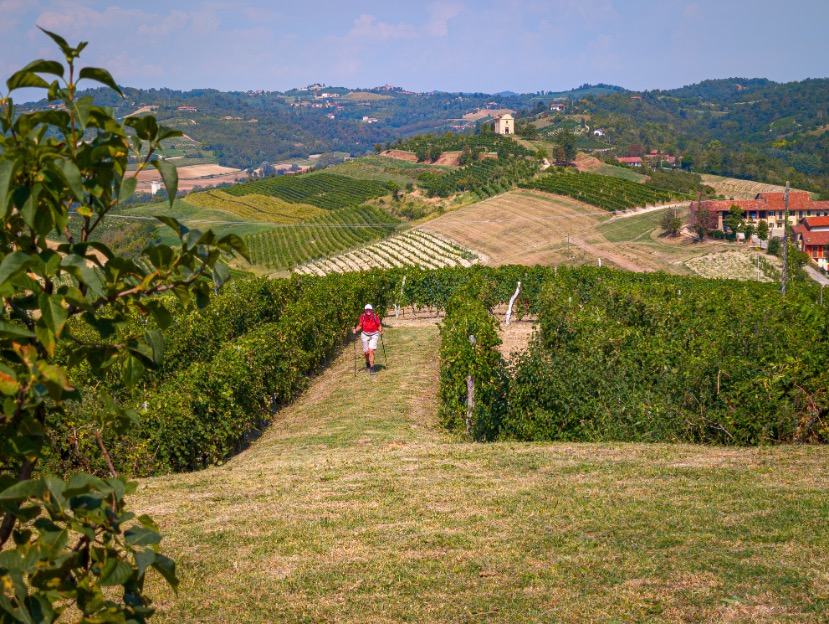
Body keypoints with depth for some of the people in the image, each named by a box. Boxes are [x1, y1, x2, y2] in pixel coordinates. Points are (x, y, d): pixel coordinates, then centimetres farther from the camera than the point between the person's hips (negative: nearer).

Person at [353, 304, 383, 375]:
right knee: (366, 352, 8)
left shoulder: (375, 317, -11)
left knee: (371, 351, -16)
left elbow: (379, 325, 2)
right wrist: (356, 330, -11)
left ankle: (372, 368, -9)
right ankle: (367, 363, 41)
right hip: (365, 335, 2)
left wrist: (381, 330, -15)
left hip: (373, 335, -2)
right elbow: (360, 326, 6)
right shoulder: (362, 317, -6)